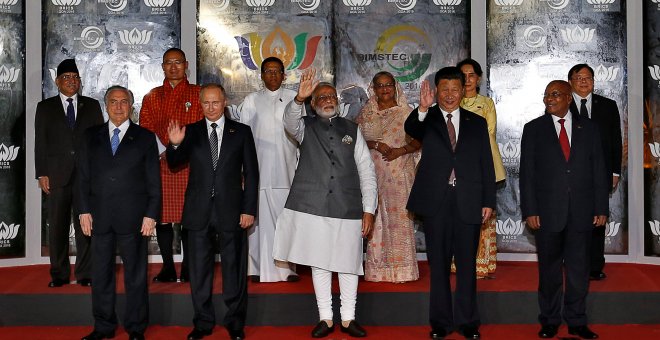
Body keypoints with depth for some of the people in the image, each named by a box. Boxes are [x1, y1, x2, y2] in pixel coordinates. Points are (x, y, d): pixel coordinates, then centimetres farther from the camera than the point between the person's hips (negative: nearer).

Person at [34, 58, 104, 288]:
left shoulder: (92, 106, 11)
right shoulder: (45, 107, 11)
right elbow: (40, 142, 7)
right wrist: (42, 174, -2)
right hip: (57, 175, 0)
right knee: (57, 226, 4)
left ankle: (85, 274, 7)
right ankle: (59, 274, 13)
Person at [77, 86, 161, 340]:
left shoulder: (145, 137, 4)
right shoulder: (91, 136, 11)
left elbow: (154, 181, 1)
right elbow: (83, 176, 9)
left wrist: (151, 215, -5)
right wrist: (84, 211, 1)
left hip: (133, 217, -2)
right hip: (99, 217, 3)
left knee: (136, 275, 4)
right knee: (101, 274, 9)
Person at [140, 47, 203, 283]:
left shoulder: (198, 94, 8)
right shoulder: (152, 97, 15)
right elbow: (145, 129, 8)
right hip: (160, 163, 2)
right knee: (162, 215, 2)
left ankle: (188, 268, 8)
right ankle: (168, 268, 11)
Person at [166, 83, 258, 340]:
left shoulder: (241, 132, 3)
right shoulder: (191, 132, 6)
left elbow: (251, 173, 1)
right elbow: (174, 164, 5)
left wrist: (249, 209, -5)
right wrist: (175, 145, -16)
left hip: (231, 210, -1)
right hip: (199, 210, 2)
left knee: (234, 268, 7)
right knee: (199, 269, 9)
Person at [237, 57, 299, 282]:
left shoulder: (293, 98, 10)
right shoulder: (251, 100, 11)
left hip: (286, 168, 0)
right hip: (260, 168, 0)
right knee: (260, 216, -2)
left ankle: (287, 267, 5)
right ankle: (260, 268, 4)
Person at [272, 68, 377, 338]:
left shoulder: (352, 130, 10)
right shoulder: (305, 126, 9)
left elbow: (366, 171, 7)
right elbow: (290, 121, -17)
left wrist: (369, 209, 0)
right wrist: (299, 97, -36)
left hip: (348, 208, 1)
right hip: (313, 206, -1)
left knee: (348, 264, 5)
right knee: (318, 264, 5)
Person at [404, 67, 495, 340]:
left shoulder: (477, 123, 10)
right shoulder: (427, 120, 5)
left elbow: (487, 165, 8)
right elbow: (410, 129, -20)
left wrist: (488, 201, 1)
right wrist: (422, 109, -40)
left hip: (468, 203, 1)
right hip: (435, 202, -1)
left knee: (467, 264, 8)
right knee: (438, 264, 8)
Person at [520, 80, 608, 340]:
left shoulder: (588, 128, 7)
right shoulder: (533, 129, 3)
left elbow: (598, 170, 6)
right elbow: (527, 173, -1)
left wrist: (601, 208, 1)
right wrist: (529, 211, -7)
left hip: (581, 212, 1)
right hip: (547, 211, -1)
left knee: (578, 269, 7)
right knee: (549, 269, 8)